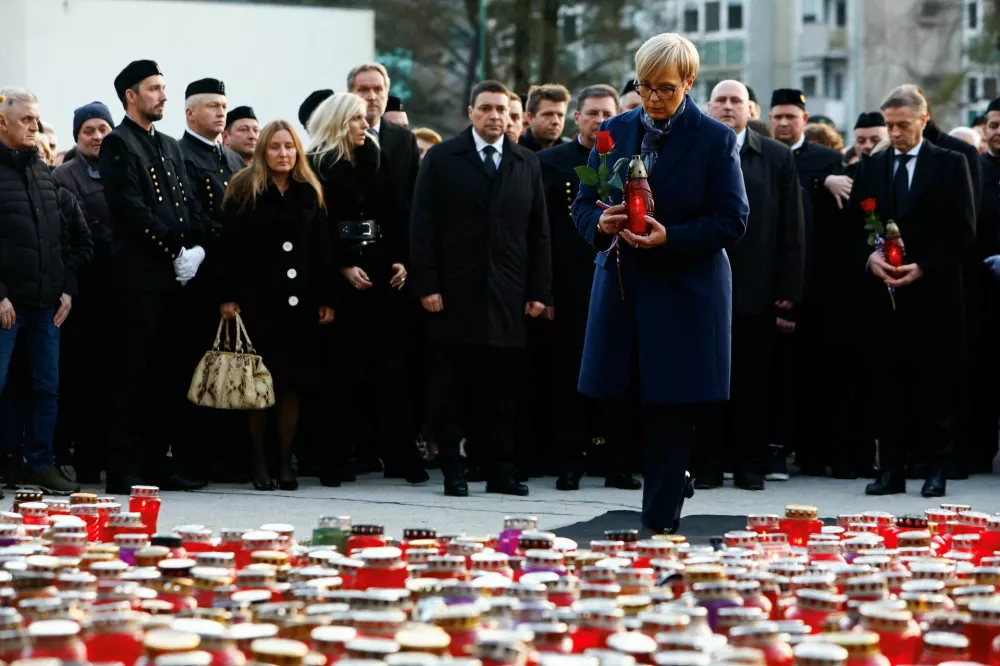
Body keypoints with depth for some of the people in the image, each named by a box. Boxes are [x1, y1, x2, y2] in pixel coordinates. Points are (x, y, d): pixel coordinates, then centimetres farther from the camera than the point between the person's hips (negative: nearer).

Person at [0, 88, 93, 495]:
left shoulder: (46, 175, 13)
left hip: (47, 303, 6)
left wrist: (68, 288, 7)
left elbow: (78, 239, 17)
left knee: (47, 387, 10)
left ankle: (40, 466, 18)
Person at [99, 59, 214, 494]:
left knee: (168, 375, 8)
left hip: (176, 277, 7)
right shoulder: (118, 145, -4)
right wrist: (175, 250, -13)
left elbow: (191, 206, 16)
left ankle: (159, 462, 13)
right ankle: (124, 470, -4)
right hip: (140, 275, -7)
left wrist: (196, 248, -2)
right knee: (134, 373, -6)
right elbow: (132, 210, -14)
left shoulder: (170, 147, 21)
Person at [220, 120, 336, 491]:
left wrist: (325, 300, 5)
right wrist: (228, 296, -11)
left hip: (299, 302, 3)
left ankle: (285, 462, 8)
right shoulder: (244, 191, 2)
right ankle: (259, 463, 5)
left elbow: (321, 251, 11)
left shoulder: (309, 194, 12)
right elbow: (231, 247, -4)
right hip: (257, 299, -3)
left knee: (292, 383, 3)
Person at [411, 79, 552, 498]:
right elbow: (422, 226, 0)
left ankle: (500, 471, 7)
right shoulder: (442, 159, 4)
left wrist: (539, 291, 5)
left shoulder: (527, 164, 12)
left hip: (507, 297, 2)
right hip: (455, 293, -2)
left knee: (503, 391, 2)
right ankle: (452, 472, 6)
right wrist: (426, 286, -9)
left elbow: (538, 232, 12)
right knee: (450, 387, 1)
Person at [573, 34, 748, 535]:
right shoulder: (614, 132, 7)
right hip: (621, 287, 4)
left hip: (685, 292, -4)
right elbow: (582, 207, 10)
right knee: (620, 399, 5)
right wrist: (602, 223, -13)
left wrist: (669, 238, -21)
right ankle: (672, 475, 33)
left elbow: (732, 221, -8)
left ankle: (659, 523, 4)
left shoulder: (715, 140, -4)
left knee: (670, 408, -3)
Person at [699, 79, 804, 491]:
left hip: (756, 289, 0)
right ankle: (709, 464, 11)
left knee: (754, 380, 4)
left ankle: (749, 464, 11)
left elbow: (792, 227, 4)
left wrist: (790, 287, -2)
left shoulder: (777, 158, 6)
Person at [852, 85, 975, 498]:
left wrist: (923, 267, -12)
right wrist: (870, 257, -8)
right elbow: (855, 227, 12)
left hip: (934, 293, -3)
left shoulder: (950, 165, 3)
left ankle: (936, 469, 5)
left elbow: (963, 231, -2)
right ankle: (891, 469, 5)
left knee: (935, 383, 1)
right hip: (885, 292, 3)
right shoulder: (871, 168, 12)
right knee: (891, 383, 2)